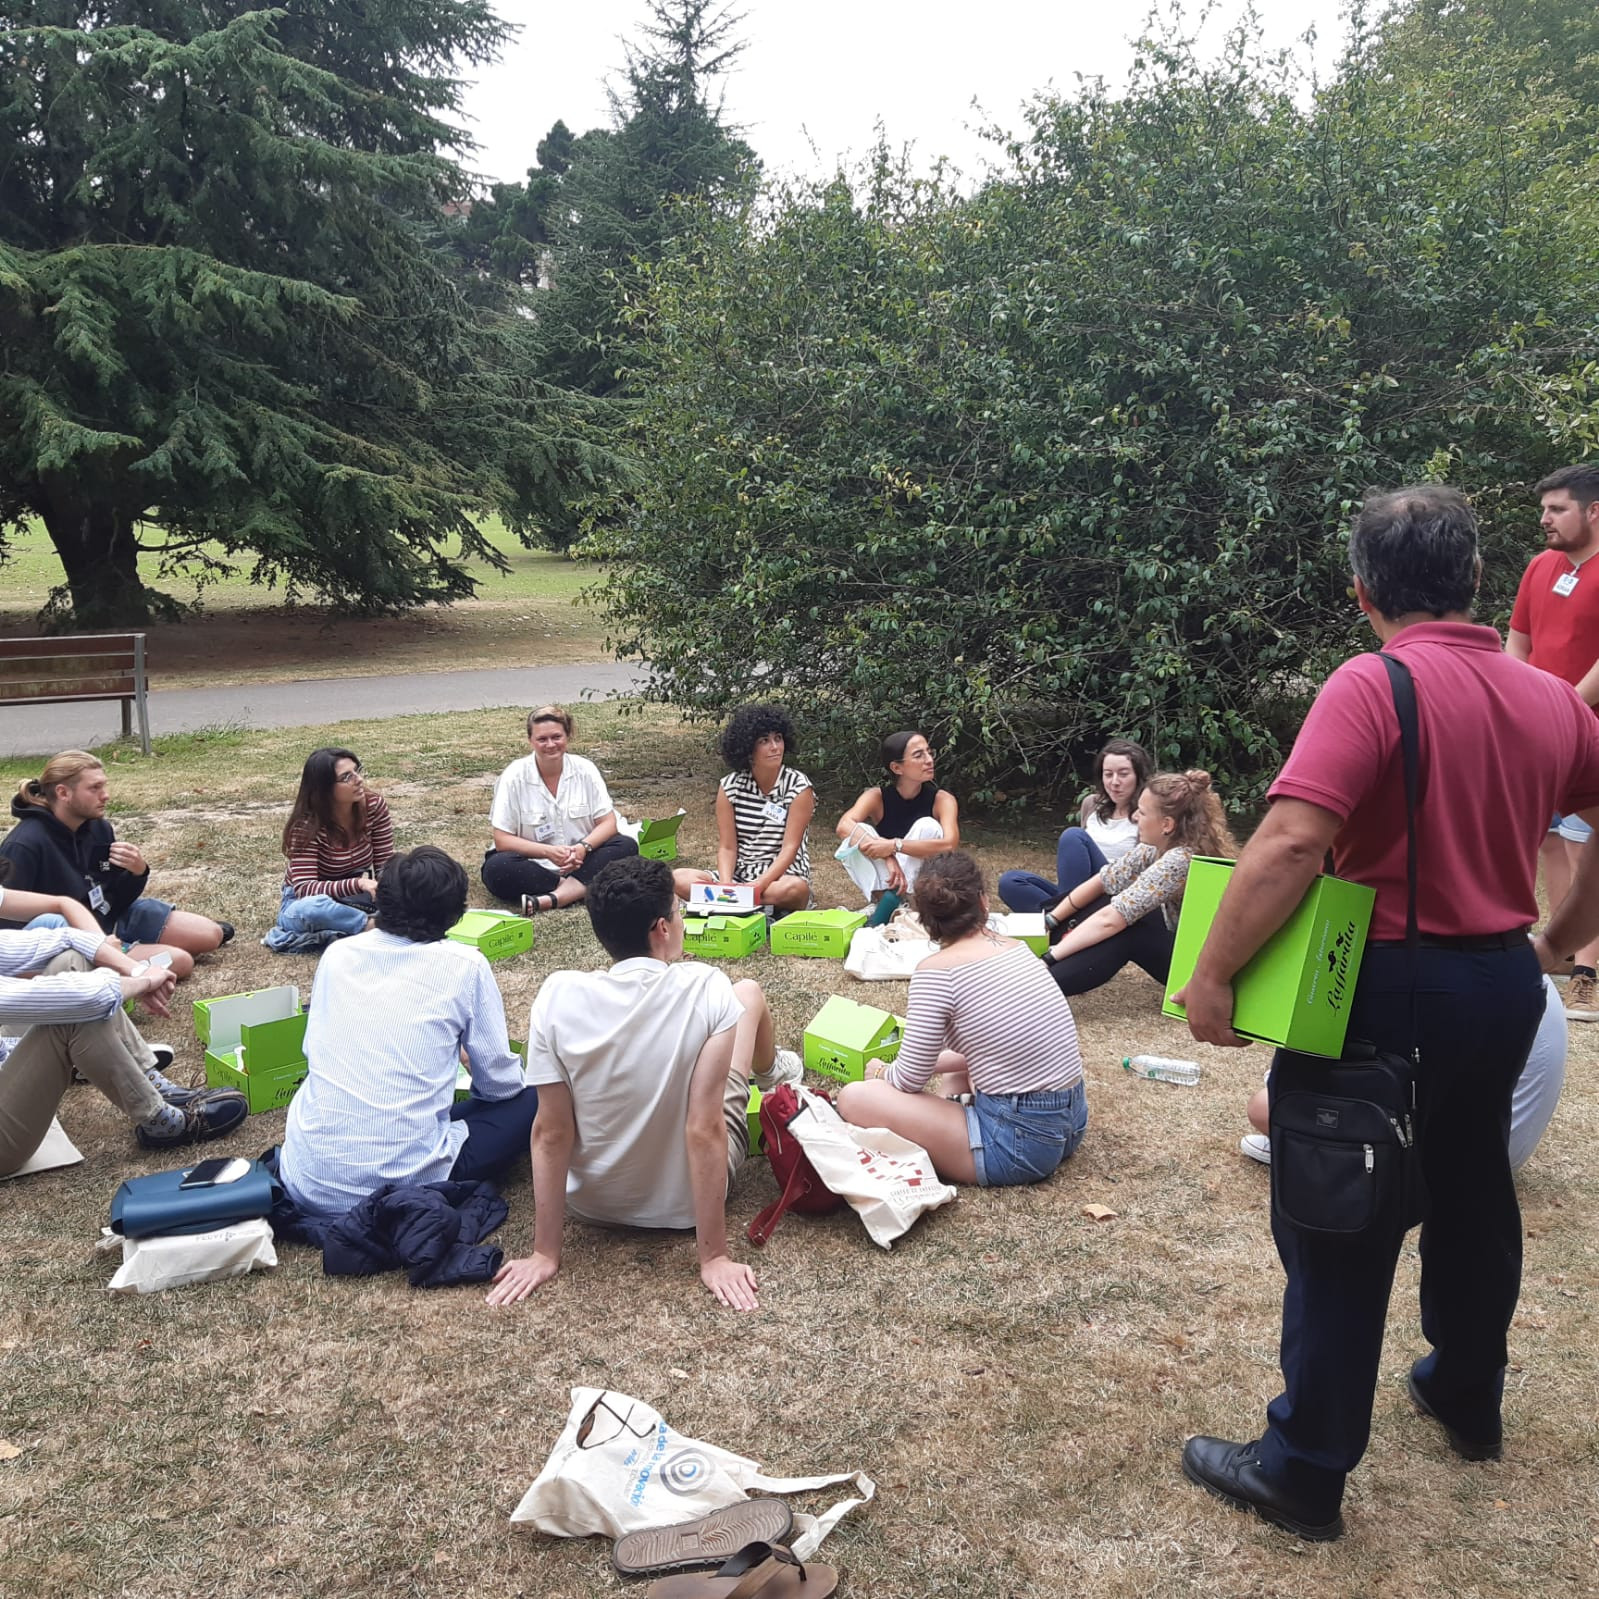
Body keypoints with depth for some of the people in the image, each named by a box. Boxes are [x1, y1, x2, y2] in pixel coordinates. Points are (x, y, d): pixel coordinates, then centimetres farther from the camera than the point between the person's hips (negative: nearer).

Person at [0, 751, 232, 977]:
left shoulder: (98, 828, -4)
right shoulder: (24, 846, -27)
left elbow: (117, 902, 3)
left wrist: (137, 873, -17)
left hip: (113, 918, 8)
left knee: (210, 935, 9)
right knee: (179, 962, -18)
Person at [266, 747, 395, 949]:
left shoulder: (374, 804, -13)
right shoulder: (307, 825, -24)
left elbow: (386, 864, -8)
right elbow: (304, 888, -31)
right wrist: (358, 884, -45)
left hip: (353, 897, 4)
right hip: (304, 899, -4)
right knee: (310, 908, -41)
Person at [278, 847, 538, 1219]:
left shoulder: (338, 954, 7)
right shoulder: (465, 966, -4)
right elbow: (500, 1083, 2)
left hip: (308, 1182, 5)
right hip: (403, 1184, -5)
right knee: (530, 1099, 15)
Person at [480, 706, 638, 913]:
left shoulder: (584, 769, -2)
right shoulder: (514, 777, -8)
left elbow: (608, 823, -2)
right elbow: (502, 840, -9)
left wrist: (583, 847, -23)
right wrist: (548, 852, -23)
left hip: (581, 861, 2)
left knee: (627, 846, -22)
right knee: (496, 869, -31)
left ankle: (549, 899, -35)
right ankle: (581, 888, -25)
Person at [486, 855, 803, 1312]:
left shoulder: (558, 995, -21)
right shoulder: (706, 988, -26)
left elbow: (550, 1133, -16)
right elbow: (704, 1132, -27)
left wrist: (545, 1254, -7)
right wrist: (715, 1258, -19)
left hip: (592, 1202, 2)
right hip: (689, 1201, -1)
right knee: (748, 993, 18)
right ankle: (771, 1074, 54)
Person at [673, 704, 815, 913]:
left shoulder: (799, 787, -7)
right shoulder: (730, 786, 1)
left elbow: (789, 848, -14)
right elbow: (727, 847, -1)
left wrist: (758, 886, -28)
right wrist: (725, 886, -21)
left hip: (782, 877, -3)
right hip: (739, 875, 3)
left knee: (796, 889, -39)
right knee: (678, 878, -21)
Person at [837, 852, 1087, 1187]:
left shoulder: (936, 971, -14)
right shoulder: (1018, 949, 6)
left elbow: (910, 1082, -9)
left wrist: (882, 1073, 13)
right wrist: (933, 1062, 25)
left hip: (1019, 1142, -8)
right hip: (1072, 1121, 8)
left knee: (854, 1098, -4)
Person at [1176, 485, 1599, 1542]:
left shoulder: (1373, 689, -19)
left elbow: (1290, 843, -30)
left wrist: (1212, 977, -24)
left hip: (1390, 989, -7)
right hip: (1506, 984, 7)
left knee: (1340, 1233, 3)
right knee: (1473, 1191, 24)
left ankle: (1305, 1472, 14)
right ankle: (1470, 1398, 43)